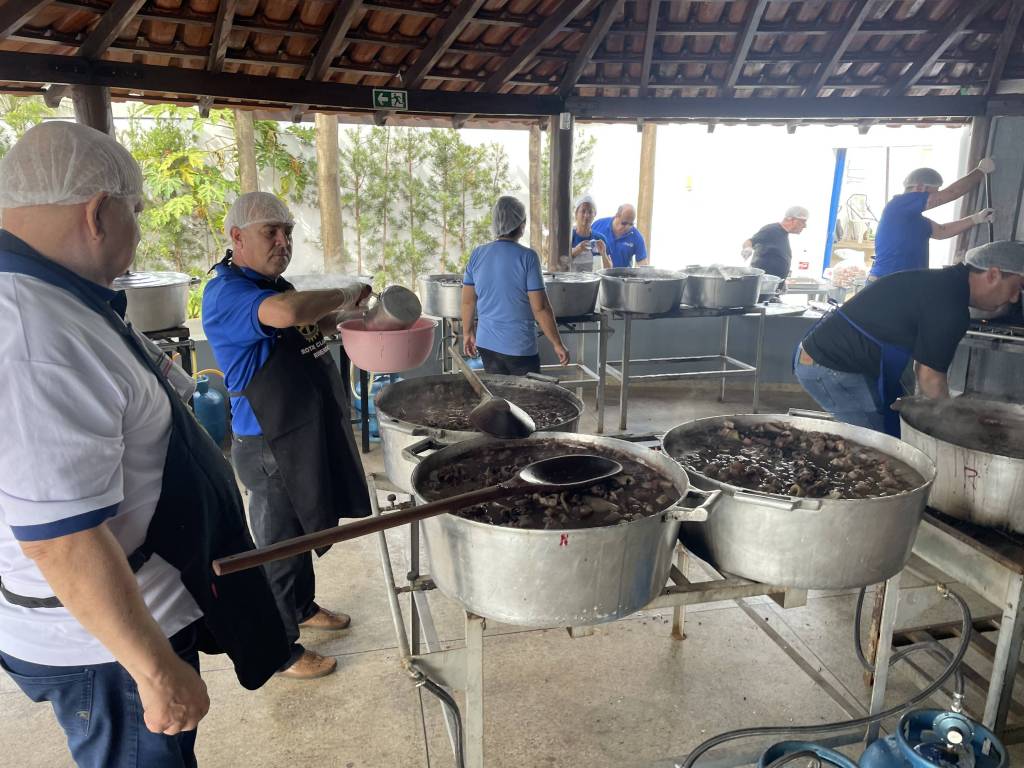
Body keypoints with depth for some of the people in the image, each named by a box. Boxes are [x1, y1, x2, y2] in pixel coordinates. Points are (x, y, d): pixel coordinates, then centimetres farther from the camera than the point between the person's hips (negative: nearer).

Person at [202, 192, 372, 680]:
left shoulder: (272, 284, 9)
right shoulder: (225, 291, -21)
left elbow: (300, 333, 23)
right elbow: (287, 312, -41)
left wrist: (342, 316, 2)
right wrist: (345, 295, -25)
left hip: (311, 433, 9)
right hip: (271, 444, -9)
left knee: (303, 529, 25)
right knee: (278, 544, 6)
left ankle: (303, 607, 46)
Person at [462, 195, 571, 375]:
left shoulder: (477, 254, -1)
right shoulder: (527, 257, -14)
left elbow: (468, 301, 6)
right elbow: (540, 308, -14)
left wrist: (468, 333, 19)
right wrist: (557, 344, -6)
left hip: (486, 343, 5)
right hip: (519, 347, -5)